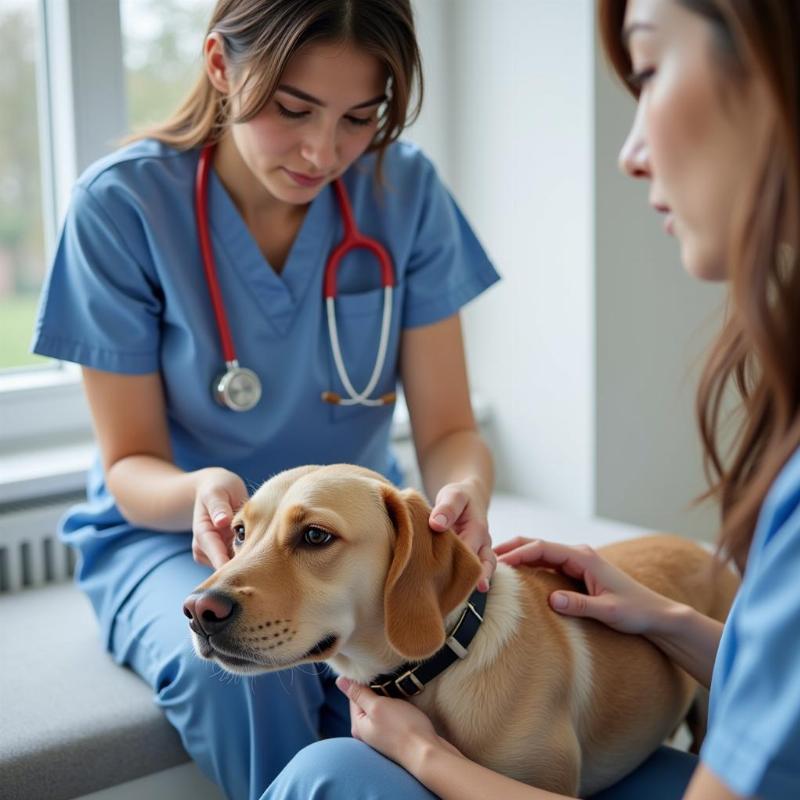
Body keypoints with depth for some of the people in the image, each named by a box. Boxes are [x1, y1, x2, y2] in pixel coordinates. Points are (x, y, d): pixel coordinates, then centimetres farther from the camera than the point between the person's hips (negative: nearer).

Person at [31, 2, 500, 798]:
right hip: (168, 532, -1)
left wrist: (465, 490, -32)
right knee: (239, 671, -33)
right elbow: (131, 465, -10)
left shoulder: (405, 189, -9)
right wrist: (199, 491, -34)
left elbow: (447, 431, -8)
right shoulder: (122, 202, -15)